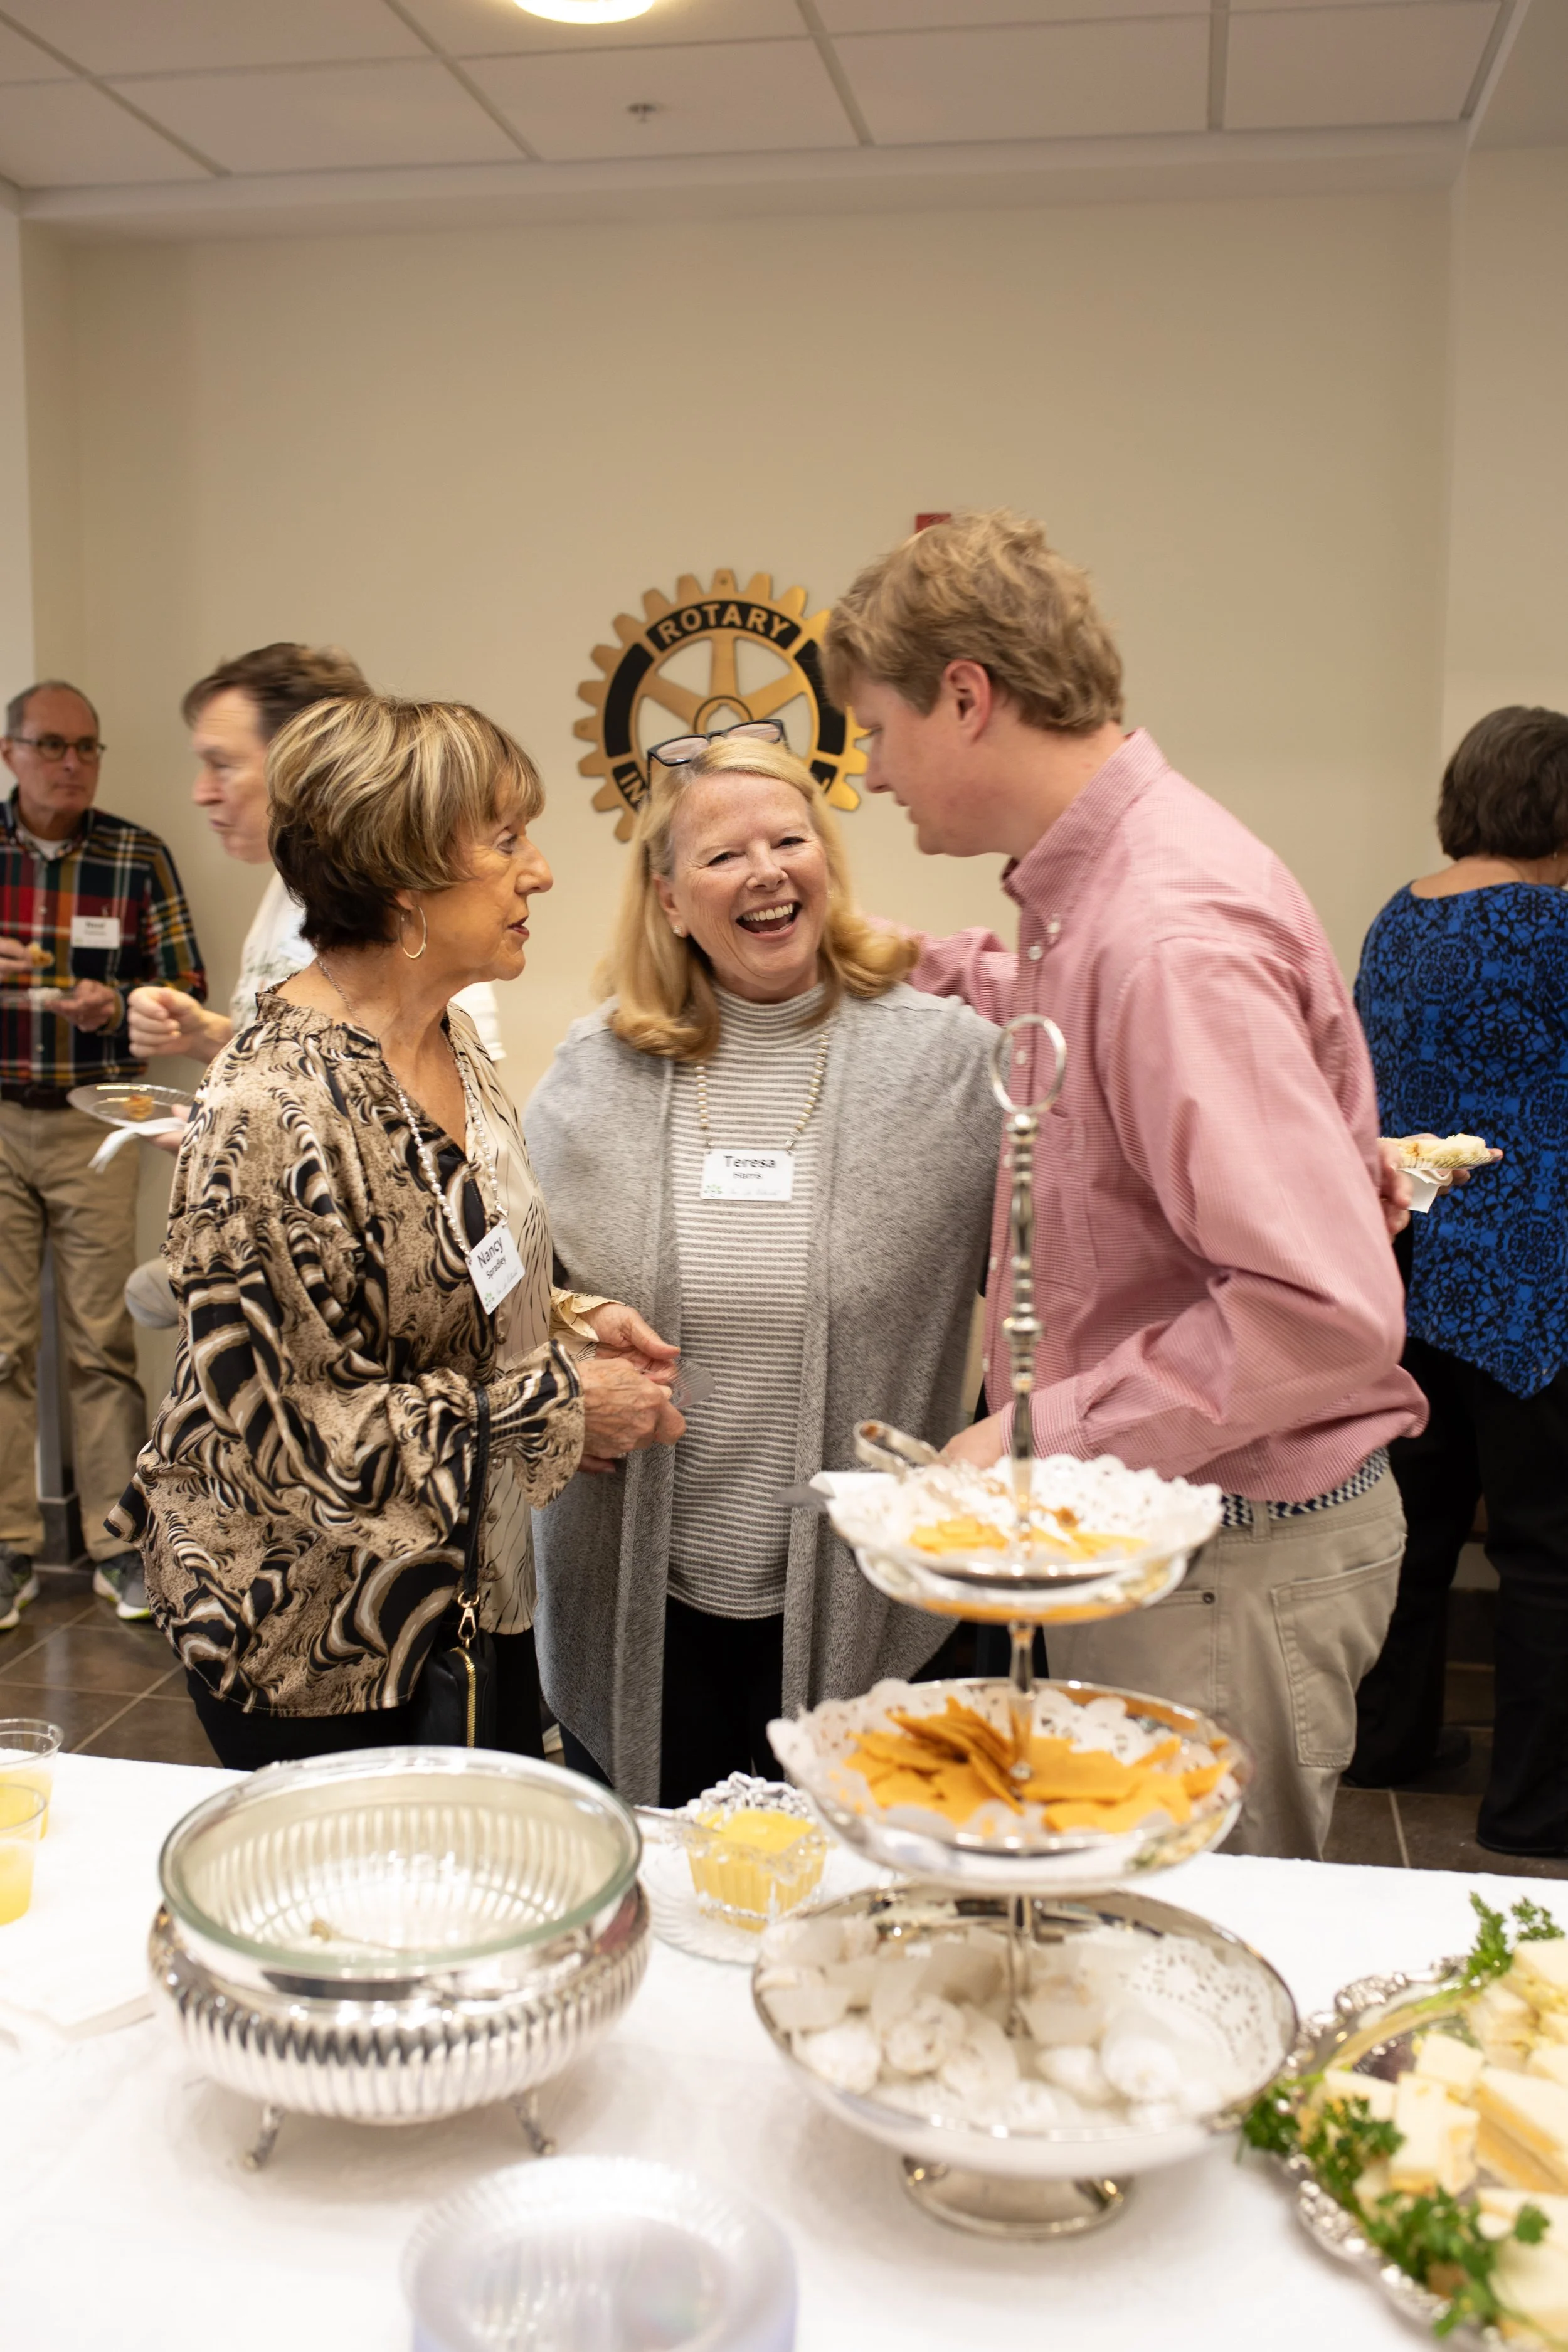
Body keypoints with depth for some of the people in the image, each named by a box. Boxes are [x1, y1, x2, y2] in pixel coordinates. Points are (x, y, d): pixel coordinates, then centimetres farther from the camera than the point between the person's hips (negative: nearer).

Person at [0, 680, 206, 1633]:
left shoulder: (137, 857, 1)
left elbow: (187, 994, 2)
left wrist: (113, 1008, -18)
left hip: (96, 1125, -1)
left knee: (104, 1339, 0)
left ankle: (118, 1542, 10)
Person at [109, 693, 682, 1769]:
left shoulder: (450, 1036, 2)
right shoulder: (271, 1109, -27)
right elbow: (283, 1426, -26)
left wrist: (569, 1315, -3)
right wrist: (561, 1406, -21)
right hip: (315, 1638, -8)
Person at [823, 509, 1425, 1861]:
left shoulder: (1168, 931, -26)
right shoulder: (1092, 886, 5)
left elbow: (1329, 1310, -30)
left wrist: (1049, 1433, -23)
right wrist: (929, 967, 21)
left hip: (1233, 1565, -9)